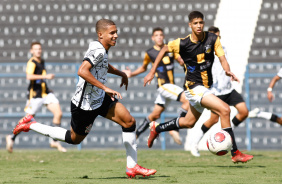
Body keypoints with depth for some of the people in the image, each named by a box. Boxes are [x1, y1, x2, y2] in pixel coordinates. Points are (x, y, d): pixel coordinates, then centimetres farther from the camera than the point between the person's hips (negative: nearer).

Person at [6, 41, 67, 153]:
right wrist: (46, 76, -32)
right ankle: (11, 138, 18)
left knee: (58, 113, -6)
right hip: (35, 94, -8)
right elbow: (29, 76, -31)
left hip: (45, 93, 8)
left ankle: (54, 141, 2)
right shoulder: (32, 62, -13)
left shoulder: (42, 61, 15)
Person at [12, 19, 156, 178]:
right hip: (86, 104, -9)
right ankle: (30, 124, 22)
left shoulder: (103, 49, 6)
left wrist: (121, 74, 33)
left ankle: (132, 167, 2)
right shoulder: (98, 50, -24)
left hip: (100, 99, 9)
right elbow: (82, 71, -38)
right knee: (75, 138, 10)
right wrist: (105, 88, -37)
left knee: (129, 122, -2)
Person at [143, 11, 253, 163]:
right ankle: (235, 153, -20)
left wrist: (227, 71, -28)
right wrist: (152, 72, 5)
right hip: (194, 87, -6)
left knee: (189, 122, 22)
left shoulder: (212, 38, -3)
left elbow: (222, 58, -6)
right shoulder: (183, 43, -12)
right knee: (225, 110, -22)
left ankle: (156, 128, 45)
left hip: (206, 87, 6)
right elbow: (164, 49, 4)